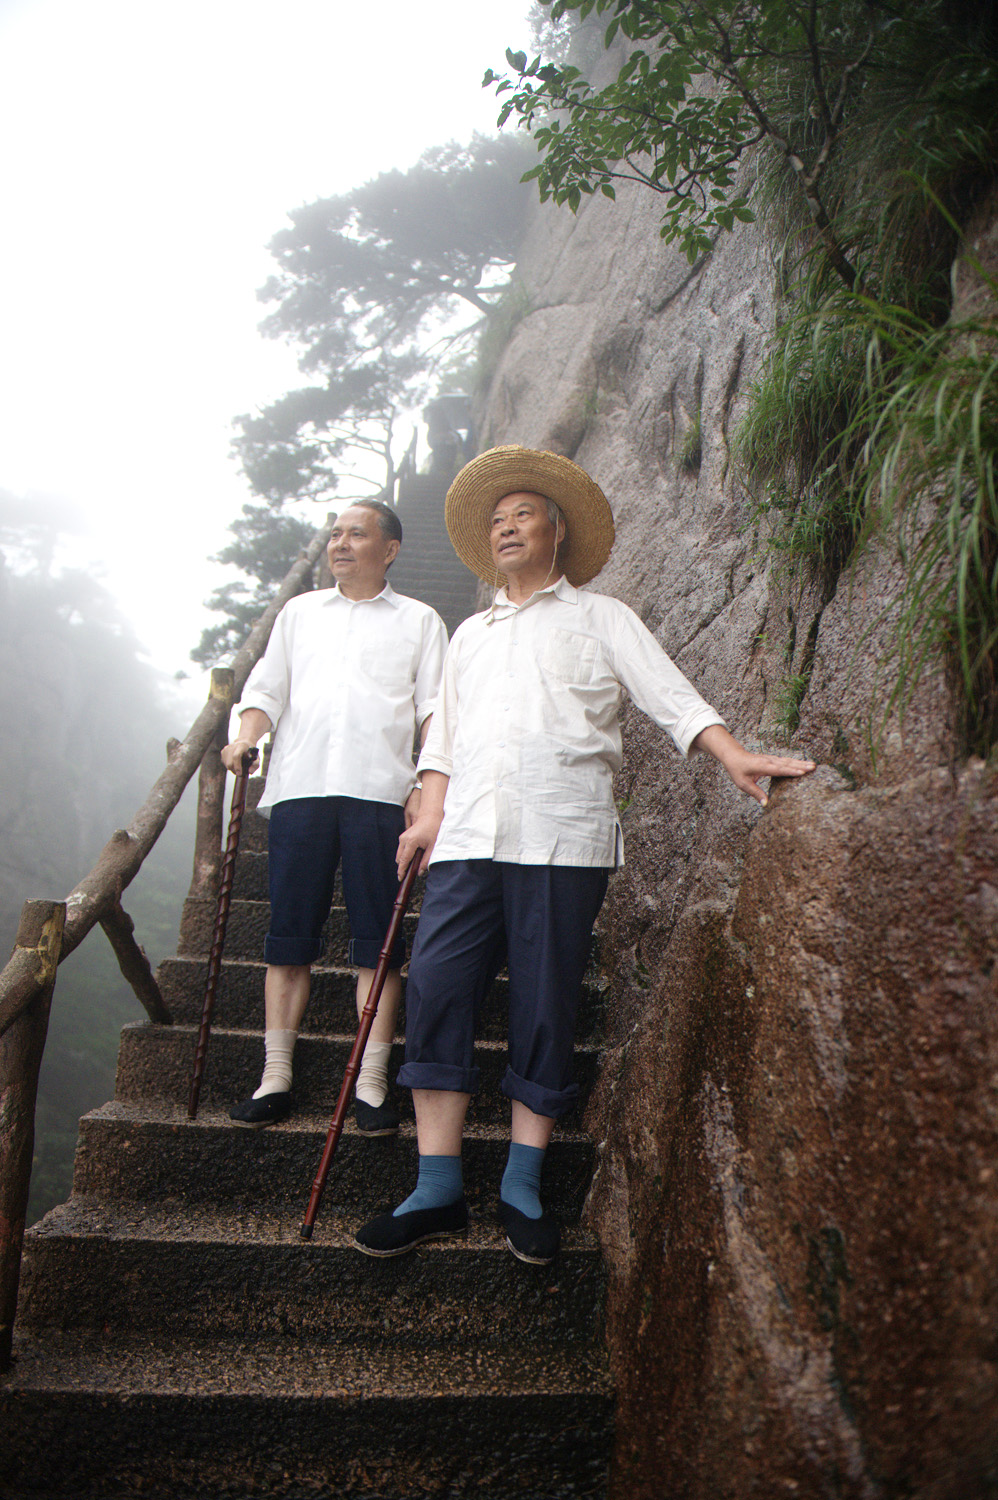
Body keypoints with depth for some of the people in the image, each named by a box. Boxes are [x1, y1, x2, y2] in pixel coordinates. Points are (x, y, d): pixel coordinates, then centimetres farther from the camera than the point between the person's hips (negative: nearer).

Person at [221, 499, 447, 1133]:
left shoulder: (419, 620, 14)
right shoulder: (300, 612, 22)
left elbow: (434, 711, 6)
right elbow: (267, 686, 18)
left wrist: (429, 785, -6)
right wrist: (246, 735, -2)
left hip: (379, 791, -2)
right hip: (299, 787, 2)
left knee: (378, 939, -2)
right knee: (289, 936, 2)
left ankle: (372, 1081, 4)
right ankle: (276, 1075, 9)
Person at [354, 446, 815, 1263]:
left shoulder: (601, 615, 15)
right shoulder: (470, 634, 28)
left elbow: (670, 694, 4)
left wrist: (735, 755, -12)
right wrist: (430, 815, 11)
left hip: (563, 836, -3)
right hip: (469, 836, 4)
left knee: (546, 1006, -2)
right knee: (435, 988, -7)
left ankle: (523, 1190, 11)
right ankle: (438, 1190, 2)